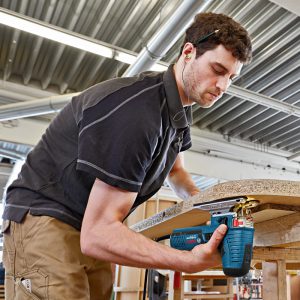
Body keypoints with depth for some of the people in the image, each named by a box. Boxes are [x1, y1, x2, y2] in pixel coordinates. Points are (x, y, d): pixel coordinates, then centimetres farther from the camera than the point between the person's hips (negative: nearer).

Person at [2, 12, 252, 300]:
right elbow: (97, 234, -28)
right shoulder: (137, 113, -28)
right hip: (45, 219, -8)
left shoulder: (179, 107, 3)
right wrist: (190, 261, -35)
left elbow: (175, 170, 21)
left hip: (92, 229, 9)